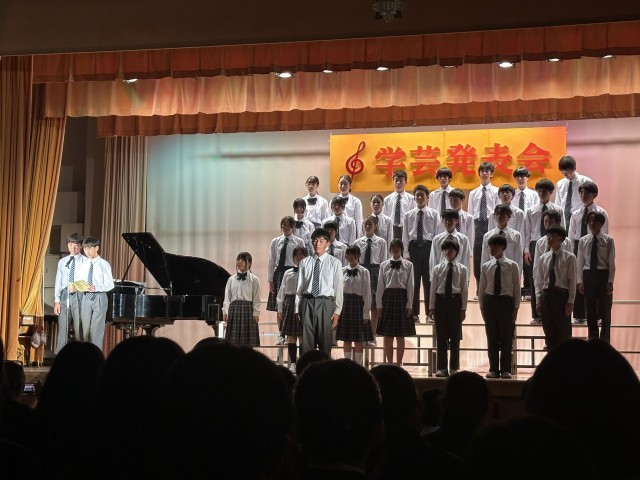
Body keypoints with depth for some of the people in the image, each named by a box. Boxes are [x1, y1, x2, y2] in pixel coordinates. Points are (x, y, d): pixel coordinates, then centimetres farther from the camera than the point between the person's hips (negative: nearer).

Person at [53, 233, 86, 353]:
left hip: (79, 296, -3)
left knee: (79, 330, -1)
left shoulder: (86, 262, 0)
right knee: (62, 329, 5)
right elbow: (58, 282, 10)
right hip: (64, 296, 3)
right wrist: (57, 300, 3)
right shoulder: (62, 262, 12)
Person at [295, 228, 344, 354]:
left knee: (325, 343, 3)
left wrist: (337, 311, -5)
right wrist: (297, 309, 5)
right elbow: (299, 287, 8)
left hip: (325, 303, -2)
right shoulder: (304, 262, 7)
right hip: (307, 302, 2)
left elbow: (339, 288, 0)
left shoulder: (335, 263, 1)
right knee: (307, 343, 5)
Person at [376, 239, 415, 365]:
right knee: (388, 335, 4)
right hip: (388, 297, 1)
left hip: (402, 297, -1)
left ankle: (399, 363, 10)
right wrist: (379, 305, 1)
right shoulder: (384, 265, 5)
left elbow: (410, 286, 0)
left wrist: (409, 305, -5)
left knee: (400, 336, 4)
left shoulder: (408, 265, 2)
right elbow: (380, 285, 4)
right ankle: (389, 363, 11)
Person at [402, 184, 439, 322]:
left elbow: (437, 234, -1)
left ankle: (430, 312, 14)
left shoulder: (434, 214, 1)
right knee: (413, 280, 4)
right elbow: (405, 236, 5)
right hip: (414, 247, 1)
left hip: (429, 246, -1)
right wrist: (406, 254, -1)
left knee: (429, 280, 5)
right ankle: (414, 313, 11)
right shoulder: (408, 215, 6)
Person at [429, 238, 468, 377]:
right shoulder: (437, 268, 5)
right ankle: (441, 368, 9)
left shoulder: (462, 269, 2)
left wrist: (463, 308, -4)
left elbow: (465, 290, 1)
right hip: (440, 300, 1)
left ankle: (454, 368, 11)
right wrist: (432, 307, 1)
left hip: (455, 301, -1)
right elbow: (433, 289, 5)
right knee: (441, 335, 3)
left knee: (455, 335, 4)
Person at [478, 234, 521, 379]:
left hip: (506, 301, -2)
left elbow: (516, 287, 0)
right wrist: (482, 307, 5)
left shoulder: (512, 265, 0)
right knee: (492, 337, 5)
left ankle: (505, 369, 9)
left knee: (507, 337, 1)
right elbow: (482, 288, 10)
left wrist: (516, 307, -4)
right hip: (489, 301, 2)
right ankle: (493, 369, 11)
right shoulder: (486, 266, 7)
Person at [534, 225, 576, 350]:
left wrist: (570, 301, -9)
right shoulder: (543, 258, 9)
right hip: (546, 295, 4)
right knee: (549, 331, 8)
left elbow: (572, 281, -4)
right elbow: (539, 280, 11)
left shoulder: (569, 257, -2)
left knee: (563, 331, 2)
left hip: (562, 295, -4)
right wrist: (538, 300, 4)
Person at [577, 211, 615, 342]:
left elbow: (611, 262, -5)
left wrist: (610, 281, -11)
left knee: (604, 310, 4)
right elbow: (580, 262, 5)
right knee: (591, 310, 9)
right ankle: (593, 339, 20)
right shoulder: (583, 240, 5)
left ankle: (604, 341, 13)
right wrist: (580, 281, -1)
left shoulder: (608, 240, -3)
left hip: (603, 275, -3)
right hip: (588, 275, 3)